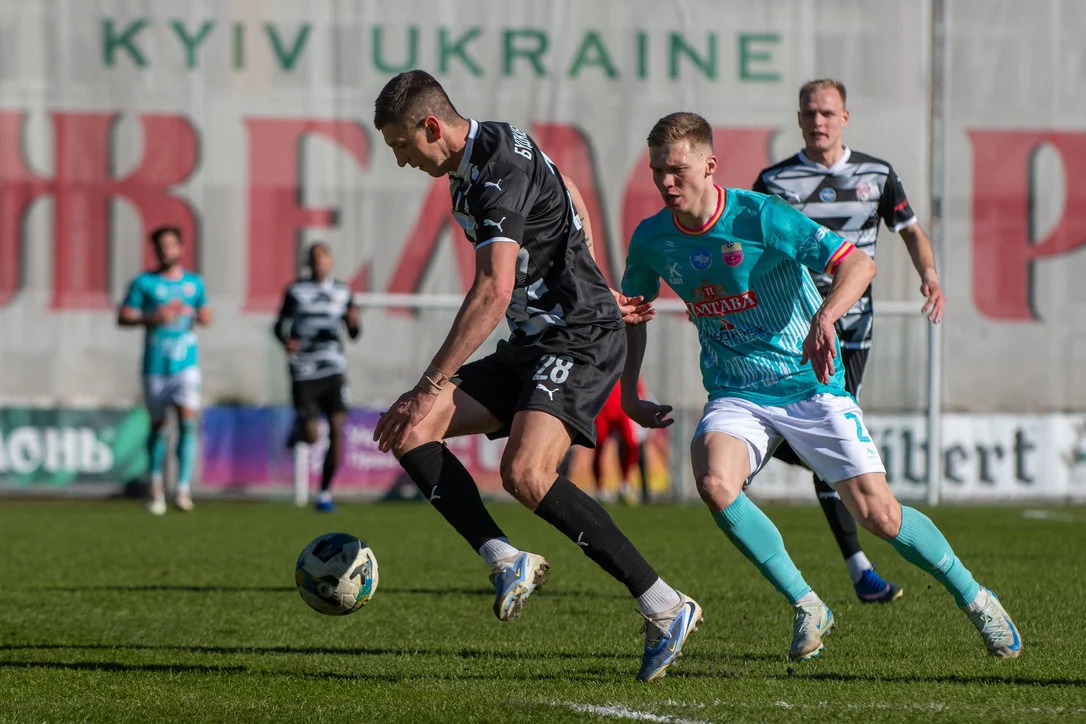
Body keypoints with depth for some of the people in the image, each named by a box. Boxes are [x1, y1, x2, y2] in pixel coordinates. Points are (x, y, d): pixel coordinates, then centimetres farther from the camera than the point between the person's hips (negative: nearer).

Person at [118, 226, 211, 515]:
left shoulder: (194, 282, 10)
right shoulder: (144, 282, 2)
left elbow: (205, 314, 22)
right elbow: (123, 317, 0)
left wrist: (201, 316, -2)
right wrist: (152, 318, -16)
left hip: (186, 364, 1)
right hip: (155, 366, -1)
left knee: (188, 420, -14)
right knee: (158, 425, 6)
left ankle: (183, 488, -16)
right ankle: (156, 483, 24)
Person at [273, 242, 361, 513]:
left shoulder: (343, 292, 9)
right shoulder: (295, 291, 3)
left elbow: (354, 334, 13)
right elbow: (279, 325, 9)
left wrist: (353, 323, -10)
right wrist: (285, 341, -12)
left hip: (334, 370, 2)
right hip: (304, 372, -2)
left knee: (337, 430, -11)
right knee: (310, 436, -7)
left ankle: (325, 493, 0)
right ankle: (297, 430, 34)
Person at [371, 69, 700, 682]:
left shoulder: (502, 167, -20)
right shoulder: (471, 166, 12)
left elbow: (494, 292, -31)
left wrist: (431, 388, -32)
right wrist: (599, 296, 35)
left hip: (583, 340, -10)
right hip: (533, 346, 10)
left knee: (525, 473, -29)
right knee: (409, 432, -2)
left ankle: (665, 608, -23)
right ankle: (508, 562, -5)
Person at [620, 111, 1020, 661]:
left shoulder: (759, 217, -18)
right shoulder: (651, 239, -3)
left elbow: (858, 264, -22)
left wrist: (825, 317, -40)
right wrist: (629, 392, 9)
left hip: (811, 387, -3)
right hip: (735, 396, 3)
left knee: (878, 514, -9)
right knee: (714, 482, -28)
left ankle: (973, 596, 18)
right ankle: (806, 607, -11)